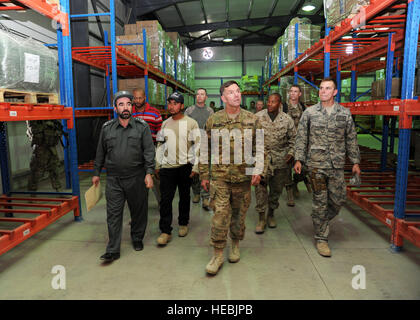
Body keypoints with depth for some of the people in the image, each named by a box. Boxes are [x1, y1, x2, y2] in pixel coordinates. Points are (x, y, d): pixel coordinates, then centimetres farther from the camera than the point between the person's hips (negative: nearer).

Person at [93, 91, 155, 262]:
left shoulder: (142, 126, 0)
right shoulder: (107, 128, 7)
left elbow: (149, 151, -4)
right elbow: (100, 152, 15)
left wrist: (149, 173, -12)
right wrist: (96, 173, 16)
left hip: (136, 178, -1)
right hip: (113, 179, 2)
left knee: (138, 211, 11)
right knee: (113, 214, 1)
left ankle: (137, 239, 34)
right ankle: (113, 250, 11)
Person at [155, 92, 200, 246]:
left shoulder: (191, 123, -2)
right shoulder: (165, 124, 10)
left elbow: (197, 146, -4)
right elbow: (160, 145, 15)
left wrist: (195, 167, -9)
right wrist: (157, 166, 12)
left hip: (185, 166, -2)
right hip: (167, 167, 3)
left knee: (184, 197, 11)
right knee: (165, 199, -2)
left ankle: (183, 224, 30)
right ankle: (165, 231, 5)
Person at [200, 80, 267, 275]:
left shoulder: (252, 120, 3)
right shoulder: (213, 120, 3)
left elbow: (260, 148, 4)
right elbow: (205, 150, 7)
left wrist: (258, 170, -8)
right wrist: (204, 175, 7)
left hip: (243, 176, 1)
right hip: (219, 176, -1)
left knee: (239, 214, 13)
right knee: (220, 214, -5)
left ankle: (235, 245, 36)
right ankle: (218, 254, 9)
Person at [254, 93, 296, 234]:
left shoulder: (287, 120, 3)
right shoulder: (257, 117, 0)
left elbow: (293, 138, 10)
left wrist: (291, 153, -2)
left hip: (281, 160, 2)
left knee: (277, 189, 11)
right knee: (260, 187, -6)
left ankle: (271, 214, 31)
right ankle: (261, 218, 6)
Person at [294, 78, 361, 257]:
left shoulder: (345, 113, 7)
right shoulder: (309, 113, 2)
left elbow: (351, 139, 11)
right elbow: (301, 138, 2)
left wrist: (355, 162, 8)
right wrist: (298, 159, -5)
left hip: (337, 165, 3)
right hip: (316, 164, -2)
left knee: (338, 199, 7)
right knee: (320, 202, 2)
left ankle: (322, 221, 36)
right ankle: (321, 238, 14)